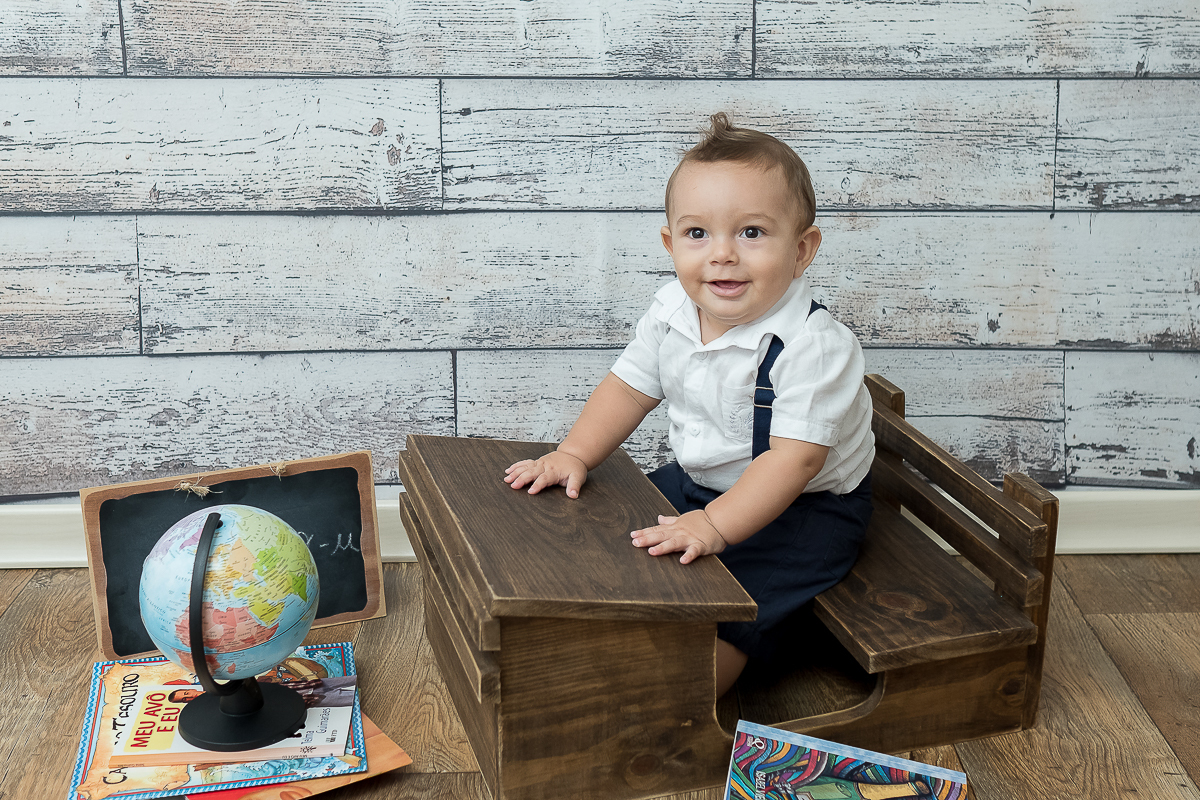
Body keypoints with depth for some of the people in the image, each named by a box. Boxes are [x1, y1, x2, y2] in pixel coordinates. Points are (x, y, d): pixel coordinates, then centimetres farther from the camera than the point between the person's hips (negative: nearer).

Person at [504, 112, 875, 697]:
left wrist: (715, 525, -43)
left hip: (804, 506, -7)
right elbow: (631, 386, 5)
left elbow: (796, 456, -34)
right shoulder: (671, 311, -9)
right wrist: (574, 454, -8)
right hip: (699, 480, 7)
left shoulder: (812, 346, -31)